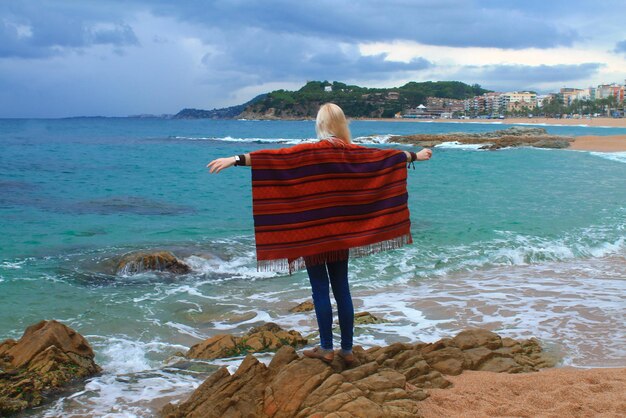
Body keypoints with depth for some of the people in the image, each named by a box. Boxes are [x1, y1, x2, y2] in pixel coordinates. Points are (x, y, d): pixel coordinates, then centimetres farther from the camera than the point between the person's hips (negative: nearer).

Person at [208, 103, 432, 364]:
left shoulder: (309, 152, -12)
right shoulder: (355, 153, 4)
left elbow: (275, 156, -22)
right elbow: (387, 156, 17)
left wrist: (236, 160, -28)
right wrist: (416, 155, 33)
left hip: (312, 233, -5)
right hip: (342, 234, 5)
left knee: (320, 290, 3)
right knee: (342, 289, 10)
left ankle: (326, 348, 9)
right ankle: (347, 349, 15)